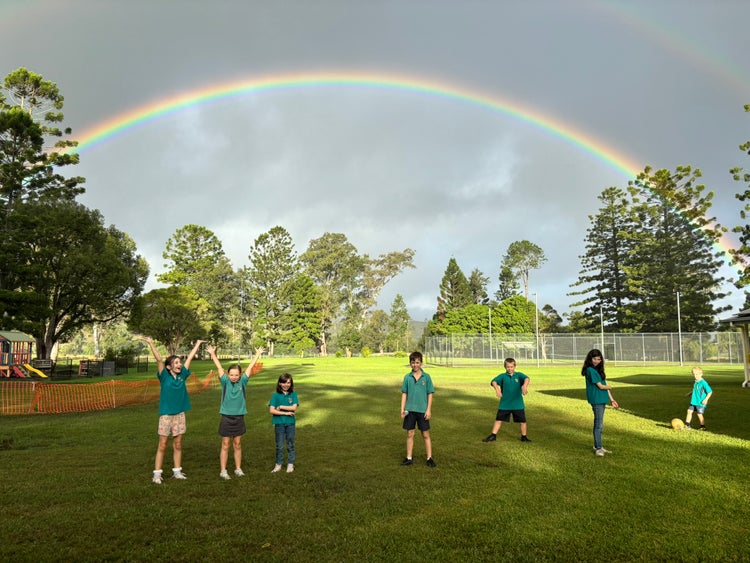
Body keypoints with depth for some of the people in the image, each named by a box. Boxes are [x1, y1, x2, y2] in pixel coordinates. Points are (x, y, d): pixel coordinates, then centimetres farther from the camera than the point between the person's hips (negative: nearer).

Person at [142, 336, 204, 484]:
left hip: (180, 414, 4)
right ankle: (157, 473, 7)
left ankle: (177, 471, 20)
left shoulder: (182, 375, 4)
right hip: (166, 415, -4)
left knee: (178, 445, 11)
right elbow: (158, 359, -16)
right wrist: (151, 344, -26)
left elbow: (190, 358, 11)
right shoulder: (164, 376, -6)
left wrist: (198, 344, 21)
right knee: (162, 445, 0)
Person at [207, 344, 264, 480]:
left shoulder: (242, 382, -1)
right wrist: (213, 354, -4)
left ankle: (238, 469, 22)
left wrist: (258, 354, 8)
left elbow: (250, 367, 2)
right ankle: (223, 471, 12)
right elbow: (218, 367, -6)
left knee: (237, 445, 12)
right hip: (226, 418, -2)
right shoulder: (225, 382, -5)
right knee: (225, 445, 4)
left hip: (239, 417, 2)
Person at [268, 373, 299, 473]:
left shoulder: (293, 394, 0)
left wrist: (280, 407, -12)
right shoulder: (276, 395, -3)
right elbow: (271, 410, -11)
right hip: (279, 423, -1)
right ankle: (278, 465, 20)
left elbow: (294, 407, -12)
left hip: (290, 423, 1)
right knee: (279, 445, 8)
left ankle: (290, 464, 22)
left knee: (290, 445, 10)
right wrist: (286, 413, -14)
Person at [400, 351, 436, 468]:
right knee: (410, 434, 8)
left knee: (425, 435, 6)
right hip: (410, 410, 2)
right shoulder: (407, 377, 2)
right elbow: (404, 394, 6)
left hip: (422, 410, -2)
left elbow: (430, 394, -1)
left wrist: (428, 410, -7)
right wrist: (402, 409, 0)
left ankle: (429, 458, 14)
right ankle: (409, 458, 18)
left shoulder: (426, 377, -3)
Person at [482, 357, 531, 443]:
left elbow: (526, 378, -23)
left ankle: (524, 437, 27)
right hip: (504, 404, 0)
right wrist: (497, 389, -38)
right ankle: (493, 436, 16)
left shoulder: (519, 375, -3)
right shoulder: (503, 376, -2)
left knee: (523, 421, 8)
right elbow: (494, 381, -17)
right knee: (498, 419, 5)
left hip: (518, 404, 0)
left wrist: (525, 385, -46)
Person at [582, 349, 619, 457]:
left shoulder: (598, 370, 12)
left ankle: (597, 446, 25)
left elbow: (604, 385, 14)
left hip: (602, 399, 9)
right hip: (596, 400, -9)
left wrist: (612, 400, 13)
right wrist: (609, 387, 7)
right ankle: (598, 448, 5)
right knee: (599, 424, -3)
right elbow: (600, 386, -14)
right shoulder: (590, 370, -15)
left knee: (599, 424, 15)